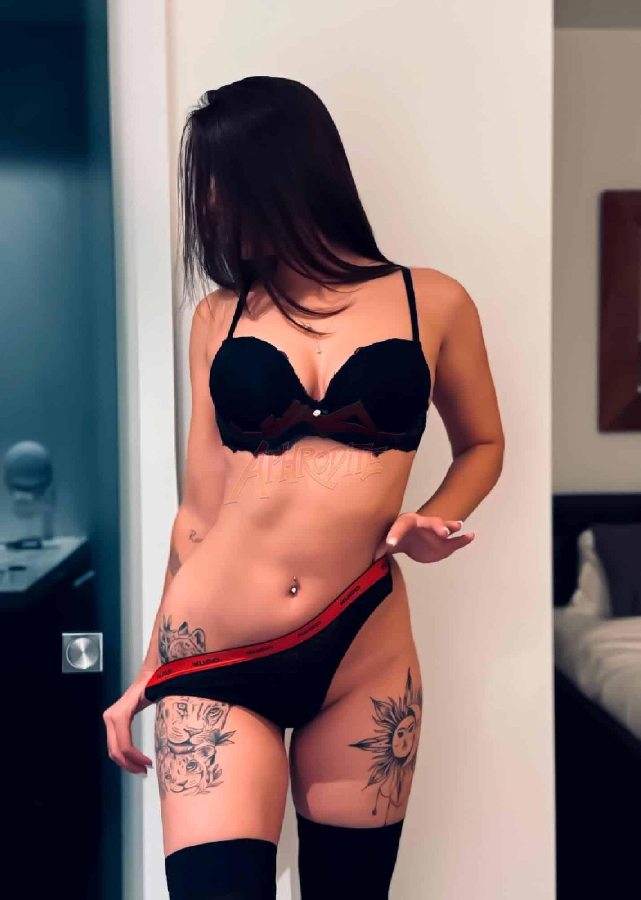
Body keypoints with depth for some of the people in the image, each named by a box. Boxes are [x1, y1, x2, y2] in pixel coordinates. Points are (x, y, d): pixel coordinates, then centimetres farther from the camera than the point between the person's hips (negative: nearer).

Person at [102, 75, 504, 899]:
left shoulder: (432, 302, 2)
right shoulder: (220, 314, 6)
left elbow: (482, 445, 16)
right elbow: (200, 508, 9)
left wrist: (433, 521, -5)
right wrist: (150, 670, 12)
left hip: (362, 655, 0)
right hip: (213, 651, 1)